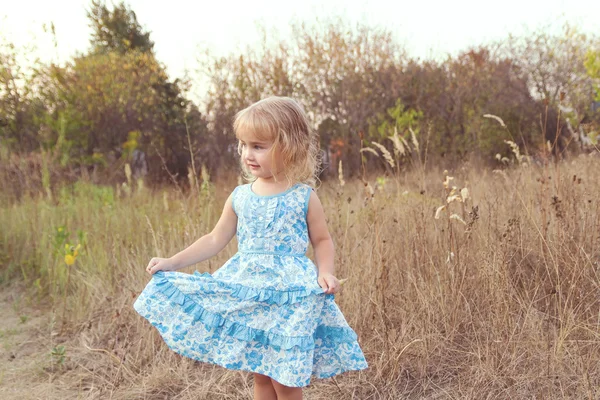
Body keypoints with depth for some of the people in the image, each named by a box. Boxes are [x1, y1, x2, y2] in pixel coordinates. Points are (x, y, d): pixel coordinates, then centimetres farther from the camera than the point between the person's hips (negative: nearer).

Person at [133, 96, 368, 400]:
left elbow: (323, 241, 3)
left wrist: (325, 273, -16)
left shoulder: (304, 197, -6)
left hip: (290, 295, -4)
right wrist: (173, 263, 6)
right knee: (260, 374, 14)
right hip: (248, 293, 4)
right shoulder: (239, 197, 4)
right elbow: (215, 240, 10)